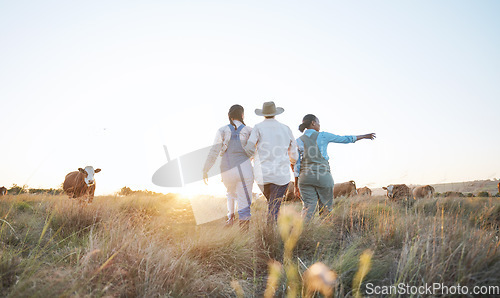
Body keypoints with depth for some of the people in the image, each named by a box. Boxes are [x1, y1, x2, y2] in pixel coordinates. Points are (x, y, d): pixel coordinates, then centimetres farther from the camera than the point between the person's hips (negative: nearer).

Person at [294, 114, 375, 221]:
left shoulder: (298, 141, 6)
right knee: (325, 209, 9)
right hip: (323, 176, -2)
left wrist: (296, 186, 8)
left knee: (308, 208, 0)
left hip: (305, 177, 2)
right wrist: (364, 136, 24)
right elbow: (345, 139, 10)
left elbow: (296, 165, 4)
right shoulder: (323, 136, 1)